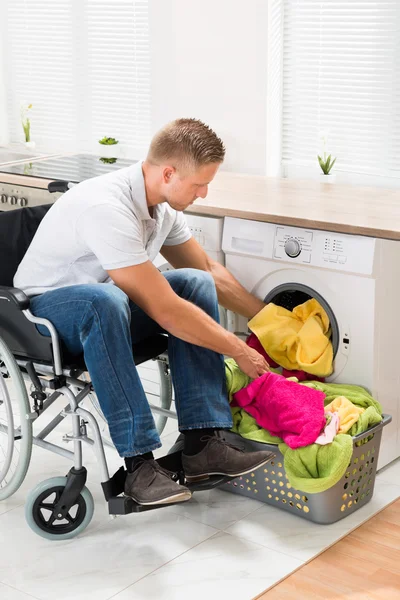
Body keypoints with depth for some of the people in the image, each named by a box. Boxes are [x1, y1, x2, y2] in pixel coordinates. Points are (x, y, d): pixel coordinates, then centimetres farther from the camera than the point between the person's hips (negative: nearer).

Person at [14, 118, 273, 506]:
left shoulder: (163, 204, -3)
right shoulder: (107, 208, -31)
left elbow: (208, 270, 13)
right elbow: (164, 311, -30)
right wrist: (239, 351, -20)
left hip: (103, 307, 8)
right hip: (46, 310, -8)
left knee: (196, 283, -13)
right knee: (103, 298, -40)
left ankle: (202, 443, -17)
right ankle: (139, 464, -34)